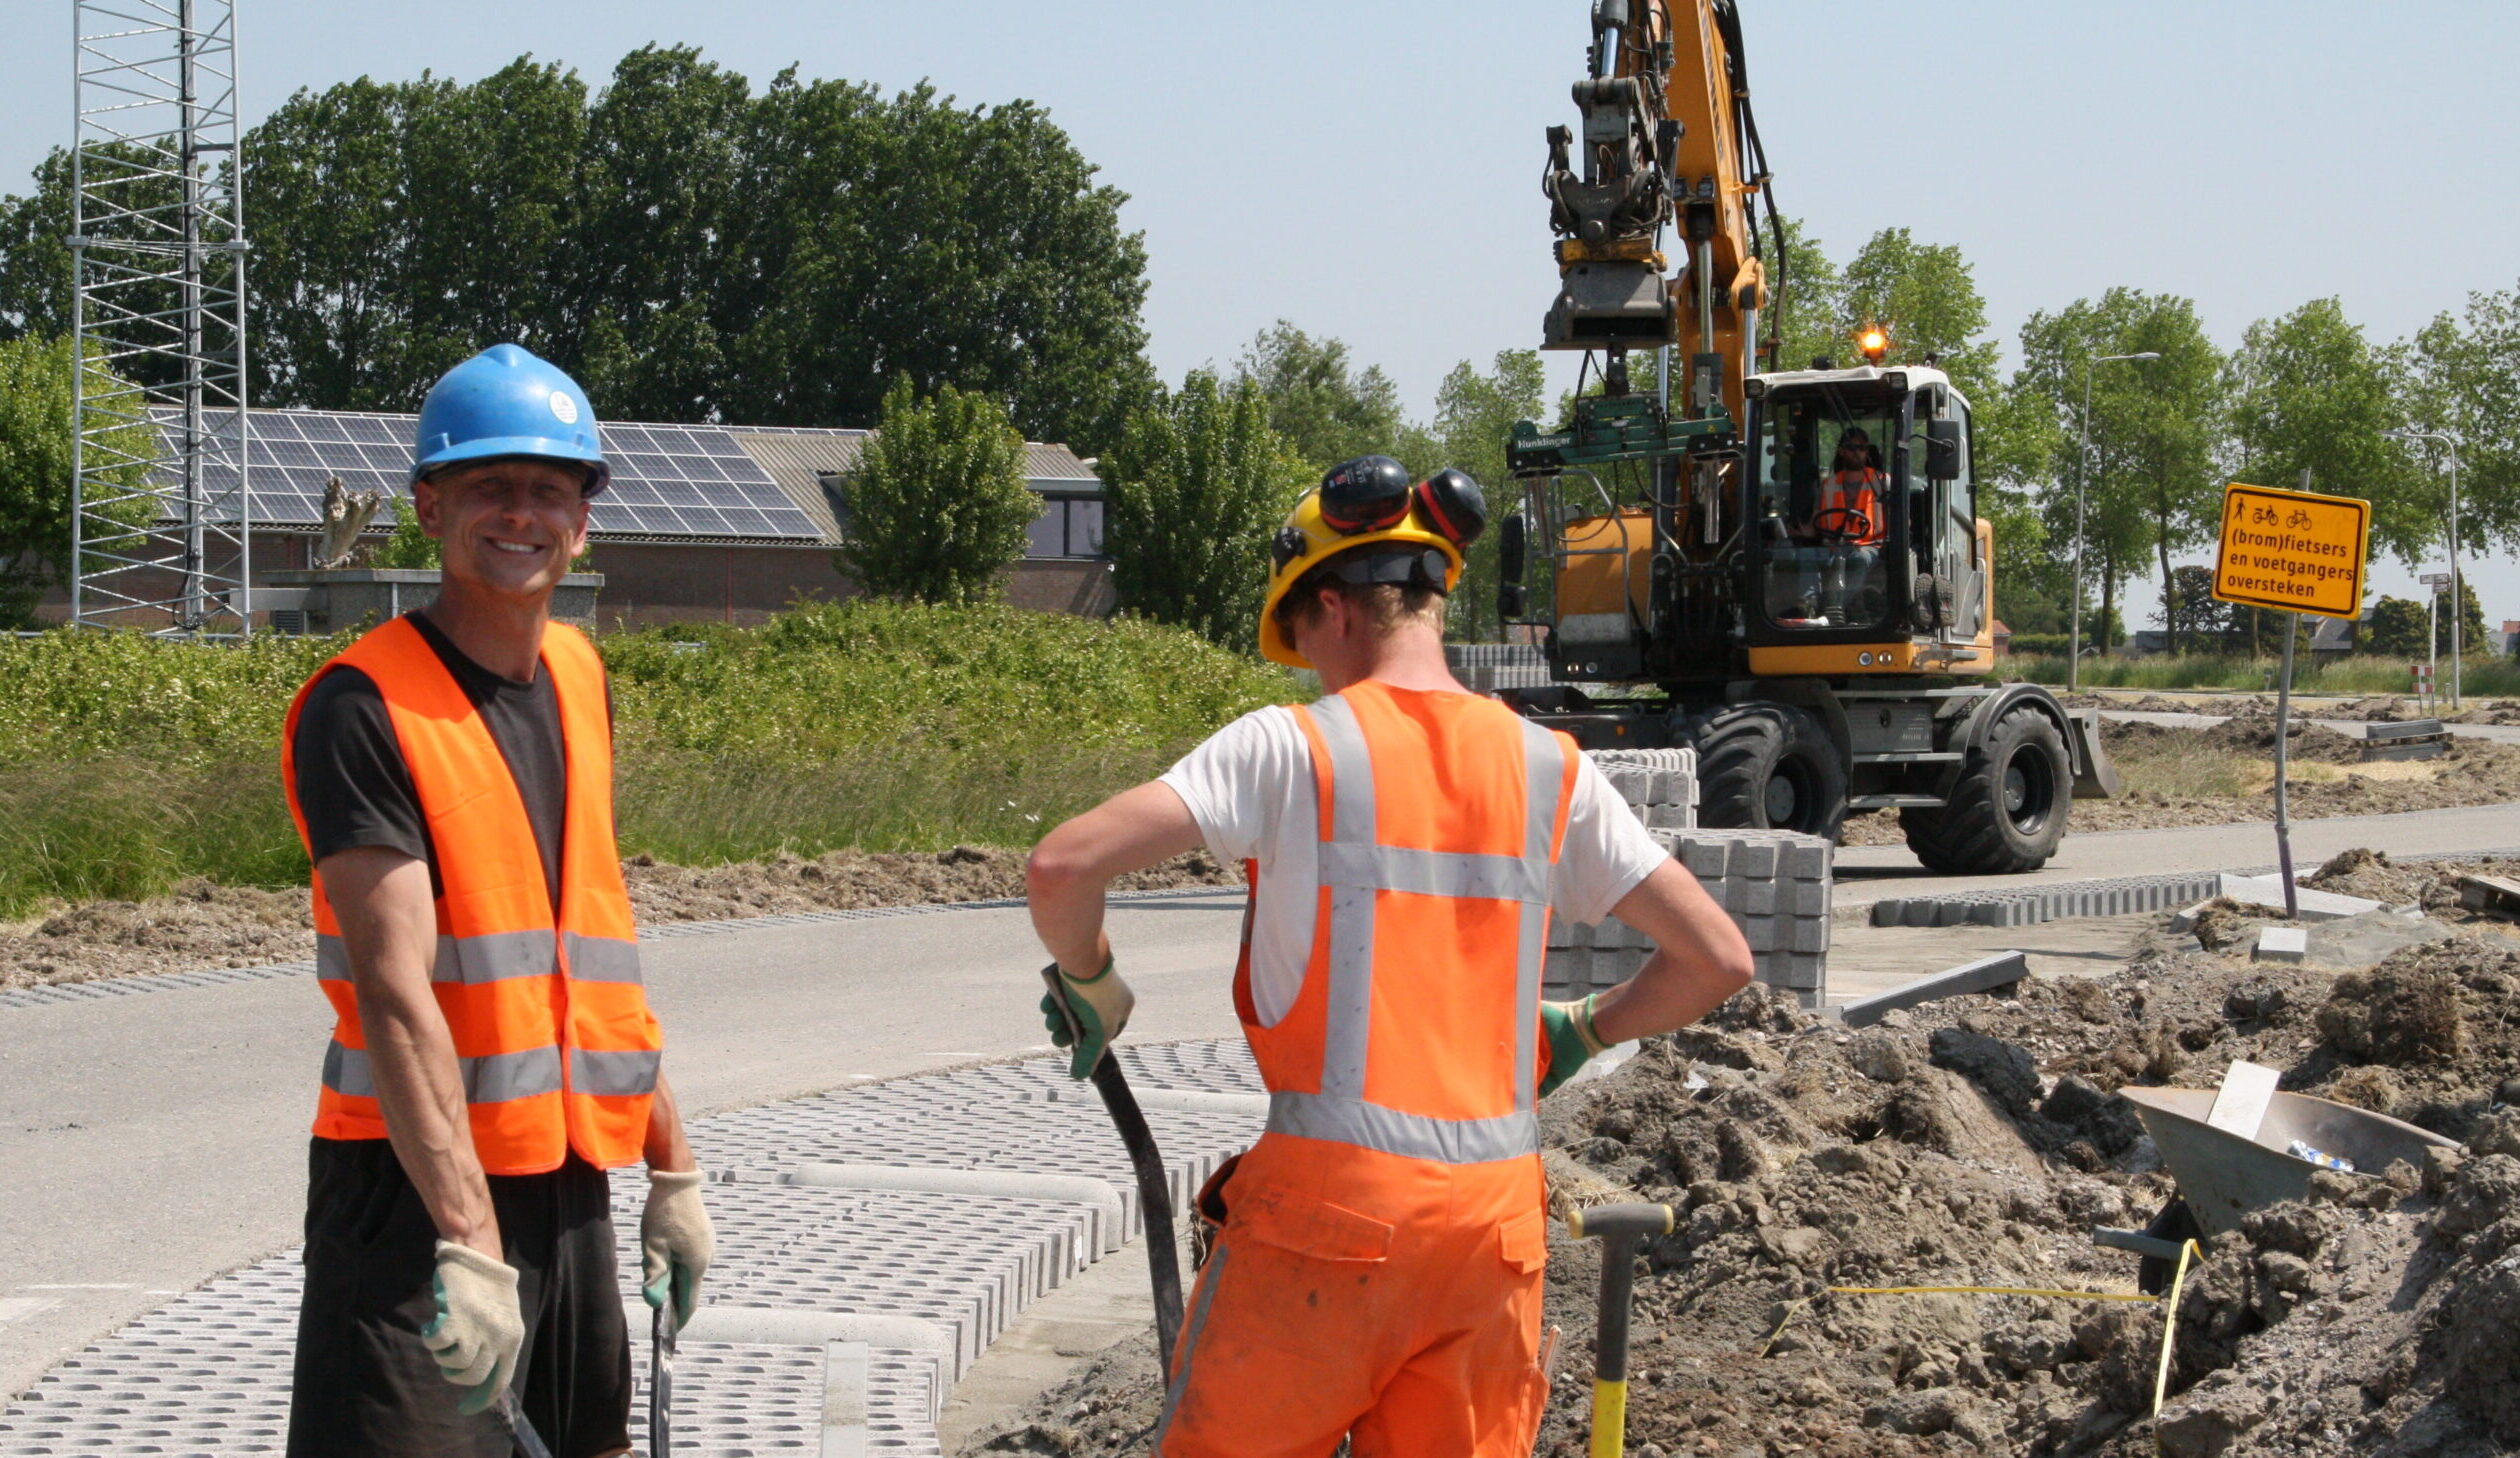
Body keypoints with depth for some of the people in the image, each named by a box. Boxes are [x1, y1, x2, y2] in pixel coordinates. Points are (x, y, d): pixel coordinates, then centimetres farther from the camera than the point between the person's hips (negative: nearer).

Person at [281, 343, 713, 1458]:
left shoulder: (579, 679, 11)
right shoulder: (366, 707, -13)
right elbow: (395, 991, -22)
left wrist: (669, 1169, 18)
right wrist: (468, 1242, -30)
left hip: (568, 1188, 7)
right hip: (419, 1199, -7)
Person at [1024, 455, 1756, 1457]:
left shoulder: (1291, 747, -6)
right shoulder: (1550, 770, 6)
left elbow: (1061, 867, -14)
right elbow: (1716, 960, 8)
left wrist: (1089, 982, 6)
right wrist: (1579, 1034, 23)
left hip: (1331, 1193, -4)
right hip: (1496, 1215, 4)